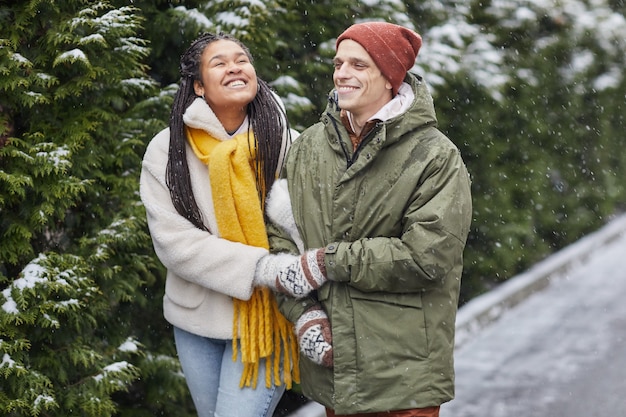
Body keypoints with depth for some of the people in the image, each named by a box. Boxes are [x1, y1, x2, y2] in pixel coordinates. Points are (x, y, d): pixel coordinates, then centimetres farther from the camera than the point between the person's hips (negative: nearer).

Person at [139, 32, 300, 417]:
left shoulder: (285, 145, -4)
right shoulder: (167, 150, -3)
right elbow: (174, 240, -12)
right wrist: (258, 266, -20)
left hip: (265, 320, -2)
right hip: (196, 318, 2)